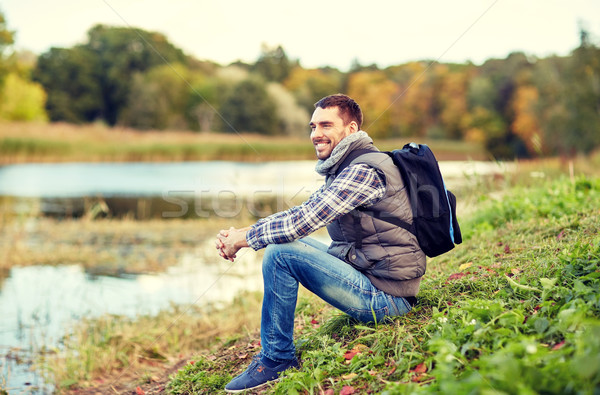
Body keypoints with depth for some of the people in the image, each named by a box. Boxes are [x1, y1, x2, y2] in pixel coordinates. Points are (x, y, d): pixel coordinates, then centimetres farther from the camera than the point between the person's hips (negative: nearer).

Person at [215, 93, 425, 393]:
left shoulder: (364, 171, -18)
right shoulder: (343, 170, 15)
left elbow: (305, 220, -25)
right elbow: (299, 215, 13)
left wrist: (244, 238, -12)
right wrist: (239, 234, -1)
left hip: (385, 297, -10)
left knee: (280, 253, -19)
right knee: (287, 241, 15)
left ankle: (277, 359, -4)